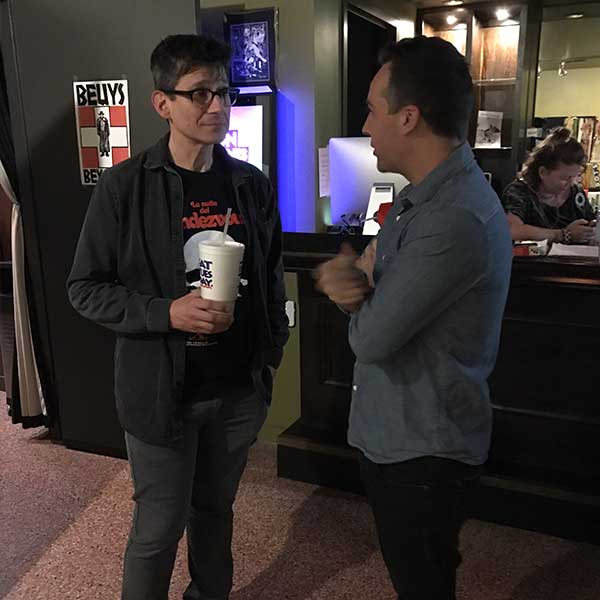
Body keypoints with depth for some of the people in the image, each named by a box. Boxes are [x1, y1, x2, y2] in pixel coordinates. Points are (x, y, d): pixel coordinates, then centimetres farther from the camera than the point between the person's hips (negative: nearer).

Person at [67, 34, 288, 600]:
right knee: (159, 528, 10)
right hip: (160, 389, -3)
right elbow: (85, 288, -8)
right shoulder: (124, 186, -11)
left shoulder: (252, 184, 1)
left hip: (240, 388, 4)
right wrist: (166, 313, -21)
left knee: (215, 509, 22)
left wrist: (271, 351, 8)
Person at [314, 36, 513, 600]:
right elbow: (370, 275, 9)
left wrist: (353, 284, -5)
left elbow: (371, 337, -27)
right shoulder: (419, 196, 6)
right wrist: (341, 276, -15)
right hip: (394, 433, 9)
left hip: (422, 451, -9)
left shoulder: (456, 219, -29)